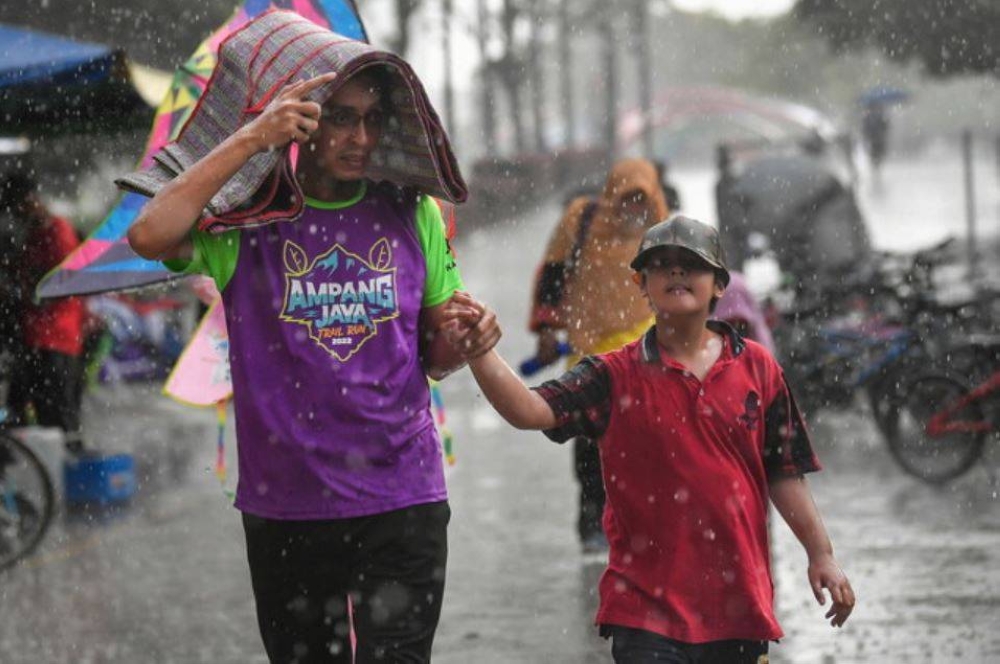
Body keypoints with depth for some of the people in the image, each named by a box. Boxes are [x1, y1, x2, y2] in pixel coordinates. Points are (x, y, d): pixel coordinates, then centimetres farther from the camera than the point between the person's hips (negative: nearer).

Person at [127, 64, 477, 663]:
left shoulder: (413, 213, 7)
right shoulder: (244, 218, -2)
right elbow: (150, 236, -23)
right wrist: (250, 139, -23)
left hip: (403, 506, 1)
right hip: (286, 511, 0)